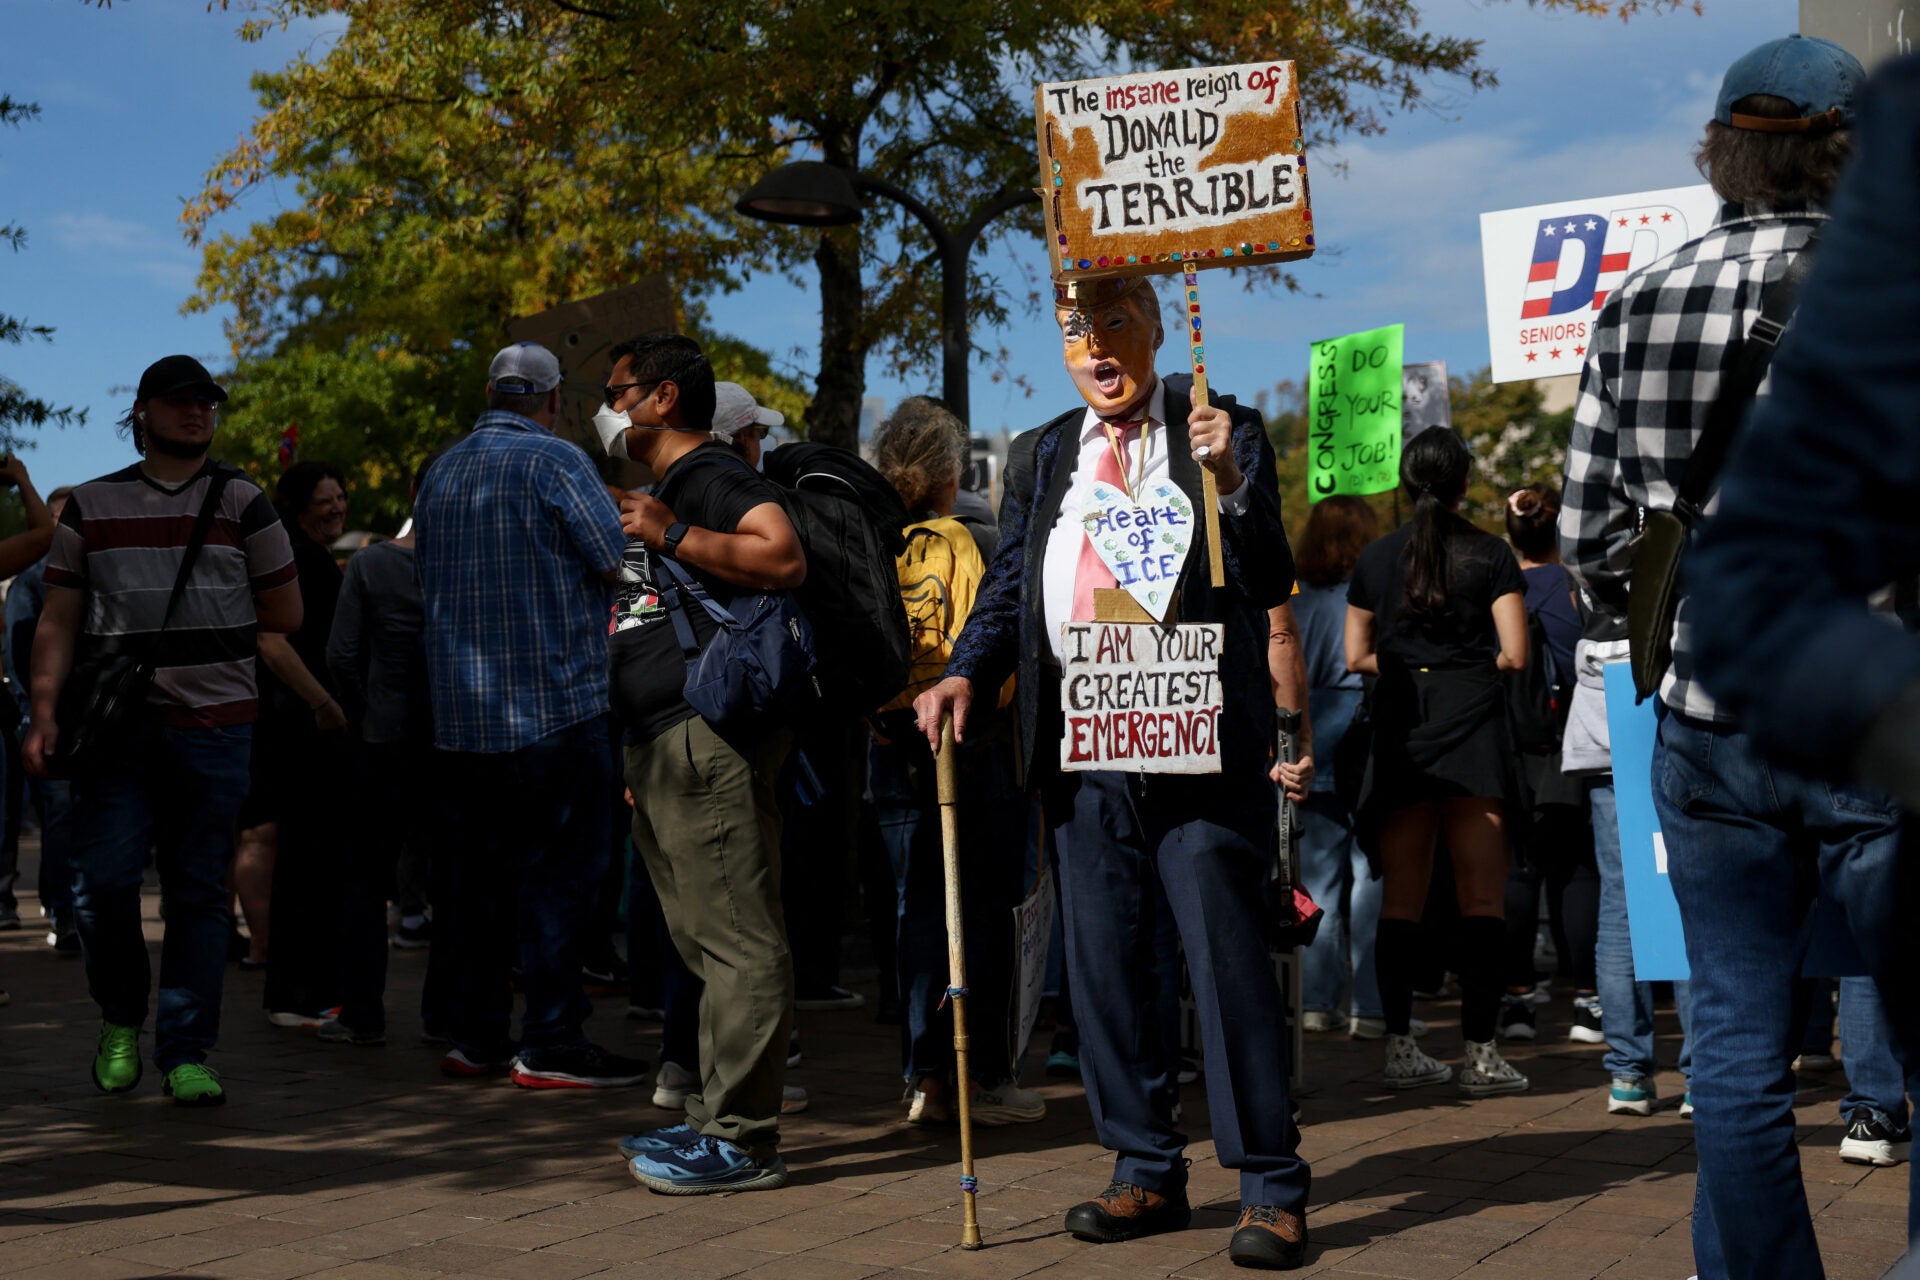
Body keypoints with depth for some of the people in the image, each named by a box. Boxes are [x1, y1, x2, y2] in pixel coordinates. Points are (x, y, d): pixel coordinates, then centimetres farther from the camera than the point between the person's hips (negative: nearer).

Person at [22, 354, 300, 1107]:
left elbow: (286, 615, 12)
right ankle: (121, 1021, 19)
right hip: (119, 726, 0)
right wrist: (44, 714, -2)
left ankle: (187, 1053, 10)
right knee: (103, 879, -7)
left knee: (200, 891, 1)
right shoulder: (91, 507, 10)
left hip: (216, 727, 0)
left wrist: (204, 625, 10)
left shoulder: (243, 504, 8)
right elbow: (58, 622, 8)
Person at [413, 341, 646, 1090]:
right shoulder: (555, 461, -10)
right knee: (556, 873, -3)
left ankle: (473, 1036, 16)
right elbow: (622, 559, -12)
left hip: (459, 711, 7)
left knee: (476, 869, 11)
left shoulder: (440, 472, 12)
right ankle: (550, 1046, -2)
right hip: (553, 700, -7)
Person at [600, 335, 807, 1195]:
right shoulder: (662, 490, 26)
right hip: (665, 745, 11)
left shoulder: (712, 477, -6)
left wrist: (671, 535, -19)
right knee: (712, 942, 13)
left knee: (737, 940, -9)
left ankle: (740, 1139, -9)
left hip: (708, 732, -11)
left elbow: (784, 557, -25)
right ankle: (717, 1119, 20)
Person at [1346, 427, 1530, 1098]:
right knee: (1481, 896, -1)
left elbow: (1356, 657, 8)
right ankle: (1479, 1052, -3)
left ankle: (1399, 1048, 7)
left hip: (1399, 733, 3)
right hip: (1472, 728, -3)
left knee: (1400, 898, 7)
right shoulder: (1490, 553, -1)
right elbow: (1514, 654, -5)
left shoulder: (1375, 558, 7)